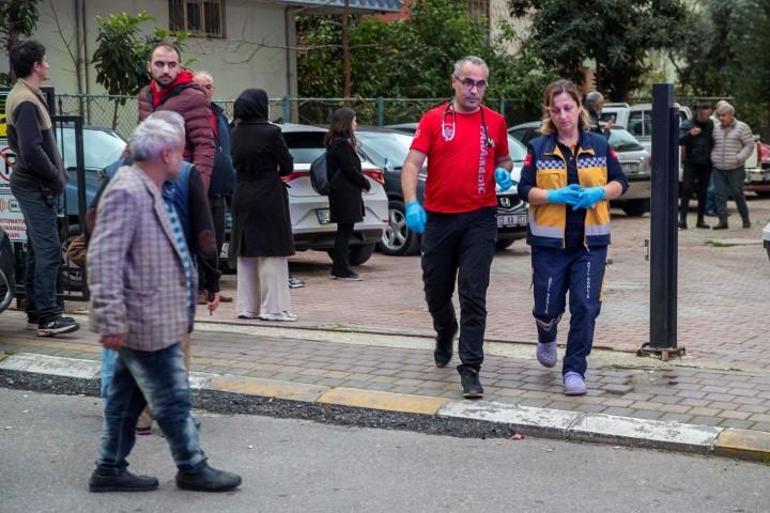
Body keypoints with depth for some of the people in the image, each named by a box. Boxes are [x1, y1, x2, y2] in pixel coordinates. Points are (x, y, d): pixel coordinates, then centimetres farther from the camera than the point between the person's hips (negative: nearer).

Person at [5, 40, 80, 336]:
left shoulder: (20, 96, 14)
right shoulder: (26, 101, -18)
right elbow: (32, 150, -25)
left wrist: (55, 173, 15)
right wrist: (56, 177, -12)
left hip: (33, 185, 11)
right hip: (36, 187, -11)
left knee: (37, 250, 14)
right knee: (49, 251, -10)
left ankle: (35, 311, 21)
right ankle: (47, 317, -8)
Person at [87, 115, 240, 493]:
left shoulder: (150, 191, 12)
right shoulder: (127, 192, -20)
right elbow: (104, 258, -25)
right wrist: (112, 320, -27)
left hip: (152, 318, 10)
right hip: (144, 321, -10)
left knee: (127, 398, 16)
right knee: (173, 399, 3)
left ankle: (110, 469, 25)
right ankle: (192, 468, 17)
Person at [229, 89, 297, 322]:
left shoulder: (236, 133, 3)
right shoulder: (270, 132, -14)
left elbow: (237, 164, 11)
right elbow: (288, 166, -7)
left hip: (241, 198, 6)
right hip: (268, 198, -6)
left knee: (245, 254, 13)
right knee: (272, 254, 0)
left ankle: (247, 306, 17)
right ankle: (272, 307, 1)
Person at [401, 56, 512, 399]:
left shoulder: (495, 122, 6)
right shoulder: (433, 119, -1)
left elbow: (504, 159, 21)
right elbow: (412, 164, -9)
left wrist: (503, 172, -4)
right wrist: (411, 204, -24)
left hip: (480, 219, 0)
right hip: (438, 218, 1)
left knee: (473, 294, -8)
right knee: (436, 291, 14)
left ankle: (470, 369, -5)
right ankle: (445, 337, 45)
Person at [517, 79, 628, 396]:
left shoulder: (599, 145, 4)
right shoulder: (538, 148, 0)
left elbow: (620, 183, 7)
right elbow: (525, 190, -3)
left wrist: (598, 193, -13)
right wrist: (555, 196, -20)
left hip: (591, 241, 1)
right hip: (549, 242, -1)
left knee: (586, 307, -6)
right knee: (548, 306, 6)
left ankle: (574, 369, 6)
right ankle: (547, 340, 41)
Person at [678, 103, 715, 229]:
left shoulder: (711, 125, 6)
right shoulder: (687, 125, -1)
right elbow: (679, 140, -14)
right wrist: (690, 134, -30)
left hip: (706, 164, 3)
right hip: (691, 163, -3)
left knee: (702, 192, 7)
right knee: (686, 190, -10)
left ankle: (701, 220, 13)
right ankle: (682, 219, -11)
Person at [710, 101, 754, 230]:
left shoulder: (742, 127, 0)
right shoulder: (715, 128, 11)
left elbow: (749, 145, -3)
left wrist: (739, 158, -14)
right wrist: (712, 158, 5)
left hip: (735, 169, -4)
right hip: (718, 169, 4)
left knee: (737, 194, 1)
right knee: (719, 194, -3)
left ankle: (746, 219, 17)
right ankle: (723, 221, 0)